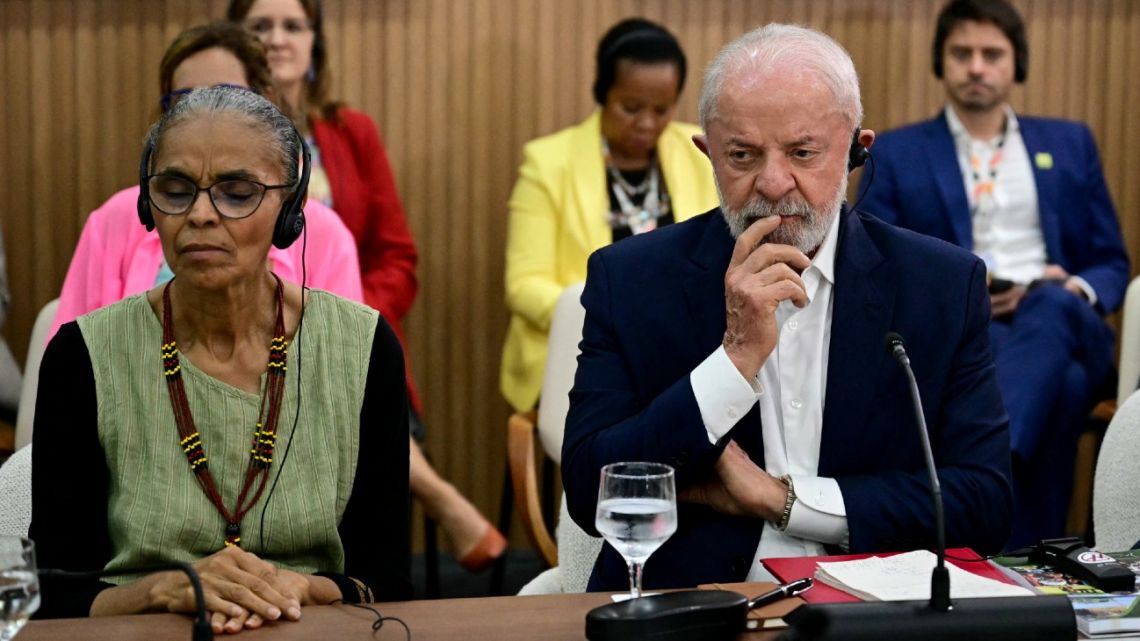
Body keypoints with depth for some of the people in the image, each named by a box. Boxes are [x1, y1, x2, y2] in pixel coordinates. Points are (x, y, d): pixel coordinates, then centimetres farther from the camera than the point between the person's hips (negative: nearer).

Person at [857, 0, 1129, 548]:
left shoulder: (1070, 143, 21)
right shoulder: (896, 154, 14)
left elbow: (1112, 263, 19)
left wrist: (1078, 290, -6)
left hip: (1065, 328, 2)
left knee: (1053, 306, -39)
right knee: (1055, 381, -38)